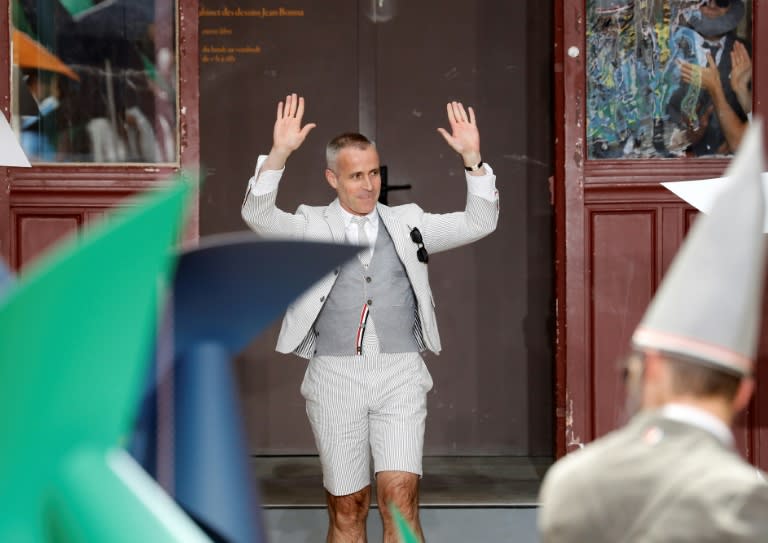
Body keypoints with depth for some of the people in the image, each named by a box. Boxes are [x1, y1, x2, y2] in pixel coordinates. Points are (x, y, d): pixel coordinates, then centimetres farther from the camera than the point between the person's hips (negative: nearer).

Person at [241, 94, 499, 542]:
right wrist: (279, 154, -24)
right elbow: (259, 217, -10)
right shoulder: (313, 227, 7)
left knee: (401, 497, -11)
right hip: (335, 379, 0)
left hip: (400, 376, 0)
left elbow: (478, 223, 5)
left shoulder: (407, 223, 12)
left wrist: (472, 158, -9)